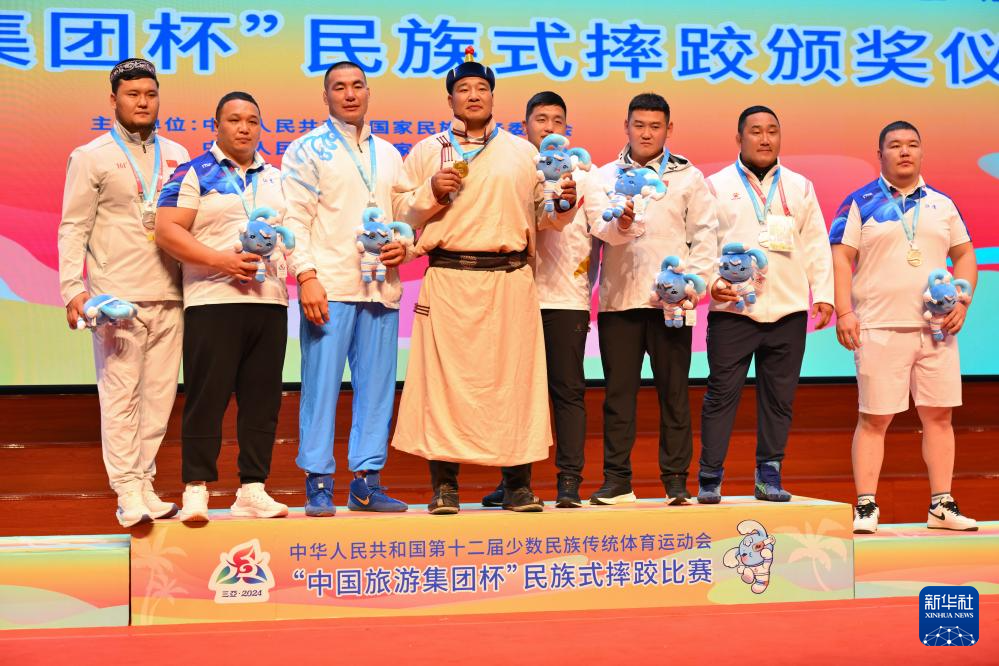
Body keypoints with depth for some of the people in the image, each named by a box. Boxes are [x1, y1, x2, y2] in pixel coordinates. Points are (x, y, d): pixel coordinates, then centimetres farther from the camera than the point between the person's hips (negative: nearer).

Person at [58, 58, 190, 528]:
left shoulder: (177, 155, 15)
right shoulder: (92, 157, 4)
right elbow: (73, 228, 1)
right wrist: (73, 288, -10)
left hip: (169, 296, 4)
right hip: (116, 297, -4)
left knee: (159, 393, 4)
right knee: (120, 394, -6)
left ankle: (144, 484, 12)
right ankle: (128, 492, -3)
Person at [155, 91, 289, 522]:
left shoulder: (276, 179, 19)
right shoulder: (195, 174, 3)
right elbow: (167, 230, -6)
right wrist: (221, 261, -15)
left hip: (270, 301, 5)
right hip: (213, 302, -5)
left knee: (262, 400, 5)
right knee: (206, 398, -4)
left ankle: (252, 490, 11)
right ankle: (196, 490, 1)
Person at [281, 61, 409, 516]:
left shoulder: (388, 154, 19)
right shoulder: (308, 150, 3)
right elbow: (295, 218, -4)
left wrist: (403, 245, 1)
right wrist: (306, 276, -14)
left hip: (381, 287, 5)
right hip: (329, 287, -5)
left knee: (377, 385, 5)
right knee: (321, 385, -5)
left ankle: (366, 482, 12)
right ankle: (318, 485, 0)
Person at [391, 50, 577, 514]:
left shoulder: (523, 153, 17)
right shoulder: (426, 152, 14)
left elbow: (544, 214, 14)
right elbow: (401, 212, 10)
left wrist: (562, 205, -6)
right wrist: (430, 192, -6)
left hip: (509, 279, 1)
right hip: (447, 279, -1)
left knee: (513, 374, -1)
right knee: (443, 375, -5)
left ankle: (518, 482, 6)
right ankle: (444, 483, 2)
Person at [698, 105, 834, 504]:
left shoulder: (799, 187, 14)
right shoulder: (716, 186, 6)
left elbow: (816, 245, 14)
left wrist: (823, 294, 6)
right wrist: (709, 282, -13)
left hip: (787, 310, 3)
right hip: (731, 309, -3)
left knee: (779, 397, 5)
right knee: (722, 393, -4)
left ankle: (769, 476, 13)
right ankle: (710, 477, 2)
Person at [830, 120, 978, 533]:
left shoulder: (942, 204, 14)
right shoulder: (860, 203, 3)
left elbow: (964, 255, 17)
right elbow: (841, 257, -2)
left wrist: (962, 301, 2)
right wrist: (843, 312, -11)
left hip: (936, 328, 4)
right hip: (880, 329, -4)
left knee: (939, 415, 4)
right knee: (874, 418, -2)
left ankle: (942, 506, 12)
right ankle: (866, 507, 2)